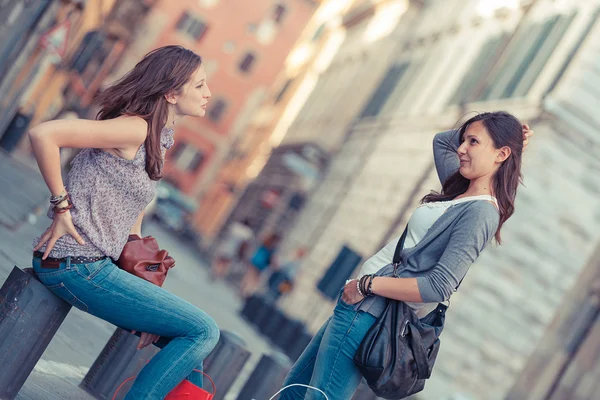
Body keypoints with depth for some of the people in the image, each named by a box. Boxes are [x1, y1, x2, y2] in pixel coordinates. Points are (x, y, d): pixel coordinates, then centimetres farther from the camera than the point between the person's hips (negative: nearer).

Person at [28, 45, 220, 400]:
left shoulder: (160, 138, 14)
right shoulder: (134, 129, -16)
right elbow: (43, 134, -24)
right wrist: (62, 206, -17)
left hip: (98, 264, 10)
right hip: (76, 266, -10)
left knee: (189, 344, 13)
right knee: (204, 331, -9)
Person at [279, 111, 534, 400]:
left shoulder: (481, 211, -16)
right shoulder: (462, 190, 11)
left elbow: (440, 287, -24)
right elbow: (440, 141, 31)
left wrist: (367, 283, -18)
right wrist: (471, 133, 15)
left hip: (370, 312, -10)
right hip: (361, 301, 10)